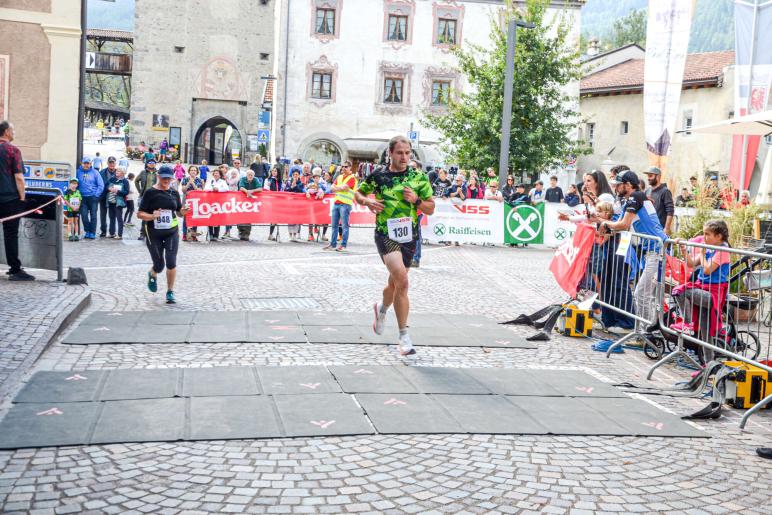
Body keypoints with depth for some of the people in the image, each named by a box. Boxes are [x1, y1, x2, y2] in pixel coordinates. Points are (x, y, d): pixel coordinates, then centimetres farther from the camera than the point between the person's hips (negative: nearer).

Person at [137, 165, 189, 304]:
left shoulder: (174, 193, 6)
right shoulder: (150, 192, -6)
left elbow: (179, 212, 16)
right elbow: (140, 214, -7)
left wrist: (183, 211, -7)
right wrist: (152, 216, -25)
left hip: (171, 232, 2)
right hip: (154, 233, -2)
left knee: (171, 262, -10)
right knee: (159, 265, 4)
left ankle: (170, 292, 6)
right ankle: (152, 275, 42)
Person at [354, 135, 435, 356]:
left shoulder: (419, 177, 4)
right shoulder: (378, 176, 1)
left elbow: (430, 209, 7)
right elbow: (357, 194, 15)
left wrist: (416, 200, -13)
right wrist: (367, 201, -6)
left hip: (409, 236, 4)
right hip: (386, 234, -3)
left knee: (395, 283, 15)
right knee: (402, 281, -23)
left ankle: (381, 309, 50)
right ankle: (404, 336, -13)